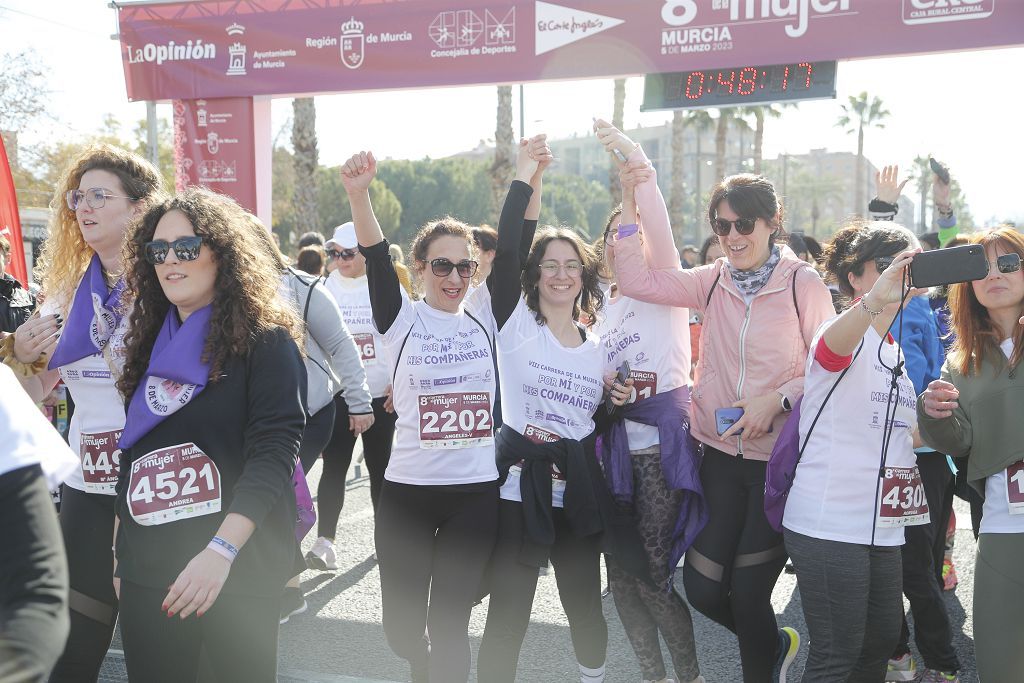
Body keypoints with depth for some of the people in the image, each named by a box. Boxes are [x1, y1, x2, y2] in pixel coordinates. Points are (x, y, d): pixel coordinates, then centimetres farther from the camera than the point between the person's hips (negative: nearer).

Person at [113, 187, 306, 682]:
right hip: (147, 574, 5)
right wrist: (121, 559, 16)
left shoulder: (264, 341, -7)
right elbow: (132, 461, 16)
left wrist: (221, 550, -28)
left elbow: (273, 454, -18)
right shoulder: (151, 344, 11)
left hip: (239, 573, -5)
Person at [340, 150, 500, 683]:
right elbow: (377, 260, -19)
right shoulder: (402, 320, -3)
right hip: (407, 492, -1)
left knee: (450, 622, 5)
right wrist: (358, 196, -34)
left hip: (476, 493, 1)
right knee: (402, 624, 11)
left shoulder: (485, 319, 4)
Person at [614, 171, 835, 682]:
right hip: (722, 453, 4)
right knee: (702, 589, 7)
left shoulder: (804, 284, -8)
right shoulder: (713, 281, 3)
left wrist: (777, 399, -20)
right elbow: (637, 281, -6)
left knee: (747, 593, 0)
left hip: (781, 460, -4)